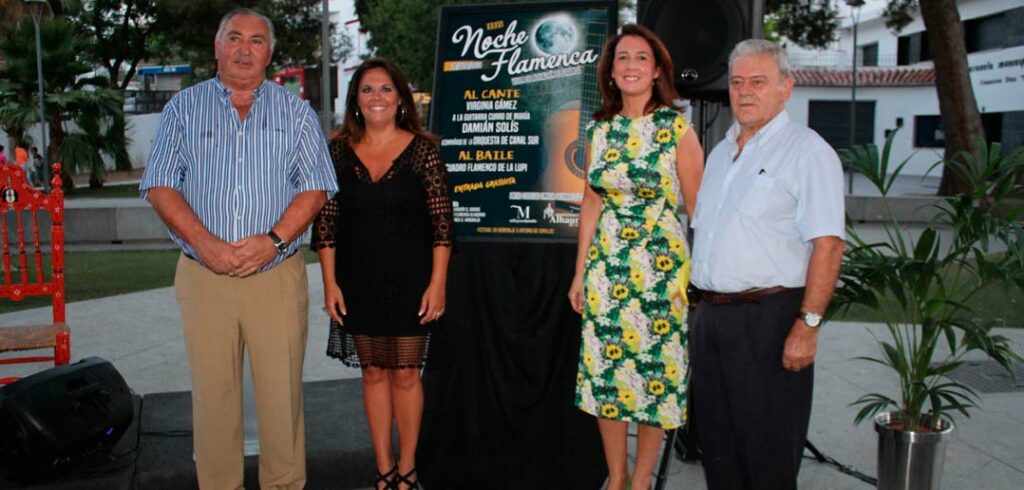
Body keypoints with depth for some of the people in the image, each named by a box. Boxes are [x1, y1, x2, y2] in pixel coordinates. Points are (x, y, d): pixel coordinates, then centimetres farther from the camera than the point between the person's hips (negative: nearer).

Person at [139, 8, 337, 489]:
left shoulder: (296, 112, 9)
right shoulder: (184, 107, 10)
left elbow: (314, 188, 2)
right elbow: (161, 186, 3)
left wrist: (274, 240, -13)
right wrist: (204, 242, -12)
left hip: (277, 274, 0)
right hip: (203, 274, 1)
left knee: (282, 391, 2)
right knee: (212, 390, 6)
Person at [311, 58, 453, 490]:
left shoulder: (422, 148, -4)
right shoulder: (339, 150, 3)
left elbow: (442, 221, -5)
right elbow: (325, 221, 4)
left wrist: (437, 283, -9)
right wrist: (330, 282, -1)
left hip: (409, 280, -2)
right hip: (358, 282, 2)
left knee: (405, 373, 5)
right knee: (373, 372, 11)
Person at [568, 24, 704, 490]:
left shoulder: (676, 127, -6)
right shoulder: (599, 129, 6)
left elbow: (699, 206, -7)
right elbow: (592, 202, 11)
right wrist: (580, 272, 10)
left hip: (662, 264, -4)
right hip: (606, 263, 4)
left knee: (654, 370, 4)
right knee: (604, 369, 8)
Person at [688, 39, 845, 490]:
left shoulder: (807, 152, -8)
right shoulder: (721, 151, 16)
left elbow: (828, 246, -15)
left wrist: (808, 325, -21)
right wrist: (700, 307, 16)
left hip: (768, 318, -7)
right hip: (709, 313, 8)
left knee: (766, 451, 3)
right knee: (716, 441, 16)